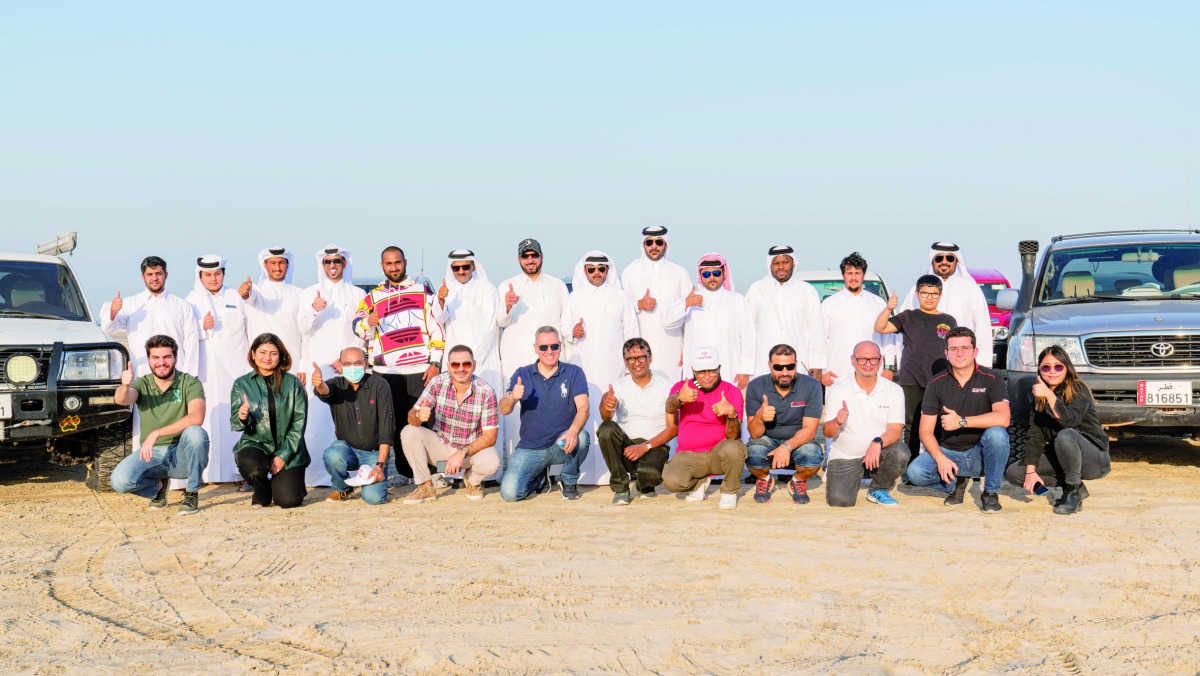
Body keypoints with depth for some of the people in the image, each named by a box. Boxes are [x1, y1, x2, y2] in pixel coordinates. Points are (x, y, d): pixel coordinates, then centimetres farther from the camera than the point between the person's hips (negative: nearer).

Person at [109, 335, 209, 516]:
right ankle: (158, 486, 9)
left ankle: (192, 493, -13)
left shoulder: (190, 383, -6)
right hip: (152, 454, 2)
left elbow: (196, 418, -24)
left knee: (195, 433, -34)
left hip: (183, 455, -2)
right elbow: (122, 400, -21)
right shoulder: (142, 383, 2)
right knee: (119, 481, -26)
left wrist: (156, 433, -30)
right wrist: (124, 386, -45)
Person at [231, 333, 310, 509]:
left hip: (288, 450, 0)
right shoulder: (241, 384, 4)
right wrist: (242, 417, -24)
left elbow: (299, 423, -2)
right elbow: (235, 424, 1)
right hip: (255, 444, 0)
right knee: (248, 463, -35)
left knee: (288, 500, -16)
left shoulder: (293, 384, 1)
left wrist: (283, 455, -11)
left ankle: (281, 482, 24)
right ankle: (261, 492, 1)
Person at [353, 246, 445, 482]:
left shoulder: (423, 292, 11)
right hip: (387, 372, 2)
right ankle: (406, 475, 8)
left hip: (421, 370, -1)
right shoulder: (373, 296, 14)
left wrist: (435, 362, -3)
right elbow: (358, 327, 3)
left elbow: (437, 328, 6)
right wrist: (368, 322, -21)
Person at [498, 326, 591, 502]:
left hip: (561, 446, -1)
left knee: (582, 437, -35)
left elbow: (583, 408, -13)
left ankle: (569, 481, -2)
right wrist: (512, 397, -31)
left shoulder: (574, 373, 0)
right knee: (509, 492, -21)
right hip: (530, 448, 1)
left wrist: (573, 431, -35)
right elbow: (503, 410, -6)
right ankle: (539, 478, 17)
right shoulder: (522, 375, 3)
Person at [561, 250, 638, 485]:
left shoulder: (620, 297, 12)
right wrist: (572, 332, -7)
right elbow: (564, 326, 16)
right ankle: (585, 471, -7)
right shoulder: (574, 297, 15)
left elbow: (630, 332, 10)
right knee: (583, 415, -7)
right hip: (583, 367, 1)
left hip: (613, 368, -1)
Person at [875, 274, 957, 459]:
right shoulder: (908, 317, 6)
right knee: (911, 428, 4)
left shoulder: (948, 321, 11)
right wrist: (888, 308, -22)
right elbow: (879, 328, -5)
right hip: (911, 382, -1)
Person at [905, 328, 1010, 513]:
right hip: (948, 451, 2)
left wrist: (961, 422, -27)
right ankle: (955, 482, 8)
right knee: (915, 472, -26)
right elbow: (926, 431, -3)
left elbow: (1003, 418, -25)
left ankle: (990, 493, -12)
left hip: (981, 453, -2)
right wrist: (941, 459, -20)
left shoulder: (991, 379, -8)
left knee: (996, 434, -34)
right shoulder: (936, 383, -1)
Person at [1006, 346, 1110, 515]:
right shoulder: (1039, 396, 4)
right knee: (1014, 472, -5)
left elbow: (1070, 422, -33)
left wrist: (1050, 396, -44)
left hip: (1095, 459, -7)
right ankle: (1071, 485, 3)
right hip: (1062, 457, 7)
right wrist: (1031, 470, -10)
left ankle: (1074, 493, -19)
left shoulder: (1078, 389, -14)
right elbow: (1035, 435, -2)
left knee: (1065, 435, -38)